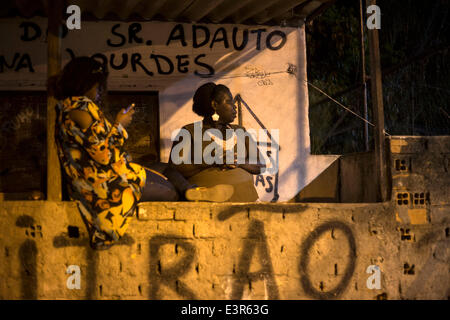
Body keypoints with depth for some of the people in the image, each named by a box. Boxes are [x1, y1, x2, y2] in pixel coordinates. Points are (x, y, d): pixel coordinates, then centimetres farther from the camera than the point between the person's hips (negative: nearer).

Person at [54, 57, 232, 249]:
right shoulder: (82, 107, -16)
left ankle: (191, 190, -10)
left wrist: (116, 124, 18)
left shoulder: (66, 109, 17)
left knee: (165, 168, 10)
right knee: (171, 192, -5)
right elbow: (105, 155, -21)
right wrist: (119, 126, -6)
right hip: (109, 181, -10)